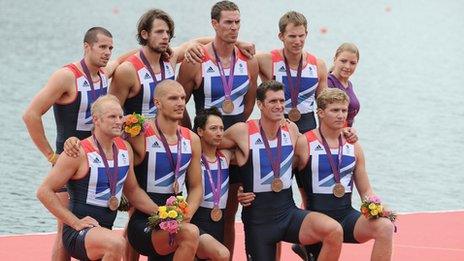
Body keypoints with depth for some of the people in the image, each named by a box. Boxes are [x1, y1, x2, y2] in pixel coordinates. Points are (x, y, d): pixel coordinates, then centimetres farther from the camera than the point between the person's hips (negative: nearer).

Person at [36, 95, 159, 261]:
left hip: (105, 232, 8)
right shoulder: (80, 153, -14)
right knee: (116, 244, -35)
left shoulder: (125, 149, 7)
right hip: (77, 234, -8)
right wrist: (76, 222, -19)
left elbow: (132, 190, 20)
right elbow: (44, 191, -15)